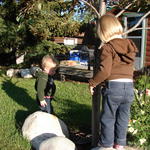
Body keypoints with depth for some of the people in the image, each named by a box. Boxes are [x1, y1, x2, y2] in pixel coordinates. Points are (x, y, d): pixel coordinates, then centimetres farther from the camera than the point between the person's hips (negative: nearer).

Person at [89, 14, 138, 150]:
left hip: (113, 86, -6)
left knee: (108, 118, 8)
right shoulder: (130, 45, 9)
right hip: (129, 85, 6)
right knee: (123, 117, 16)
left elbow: (105, 70, -17)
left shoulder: (107, 47, -10)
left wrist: (92, 83, -6)